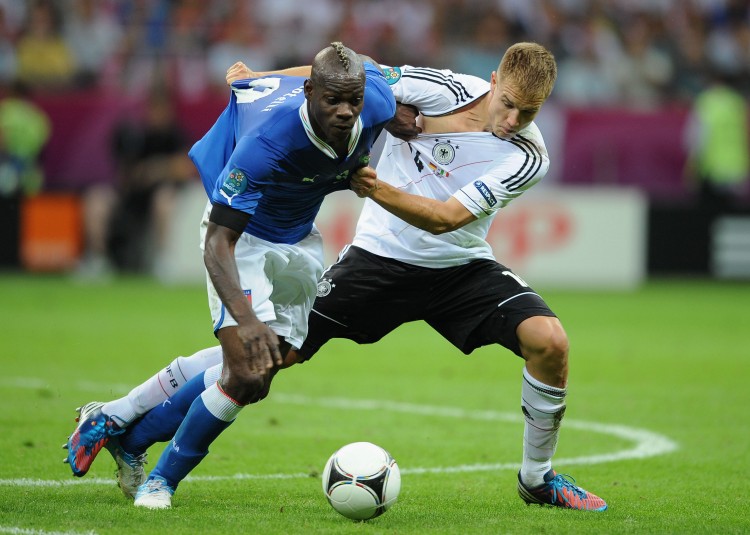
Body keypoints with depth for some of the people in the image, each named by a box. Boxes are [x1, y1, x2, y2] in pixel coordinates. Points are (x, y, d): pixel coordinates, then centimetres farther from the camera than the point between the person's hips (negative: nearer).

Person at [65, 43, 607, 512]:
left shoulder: (528, 157, -17)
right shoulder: (441, 89, -18)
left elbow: (447, 217, -25)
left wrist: (379, 189, -40)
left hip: (461, 268, 1)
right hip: (379, 257, -1)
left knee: (548, 341, -22)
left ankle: (538, 480, 1)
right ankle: (118, 421, 1)